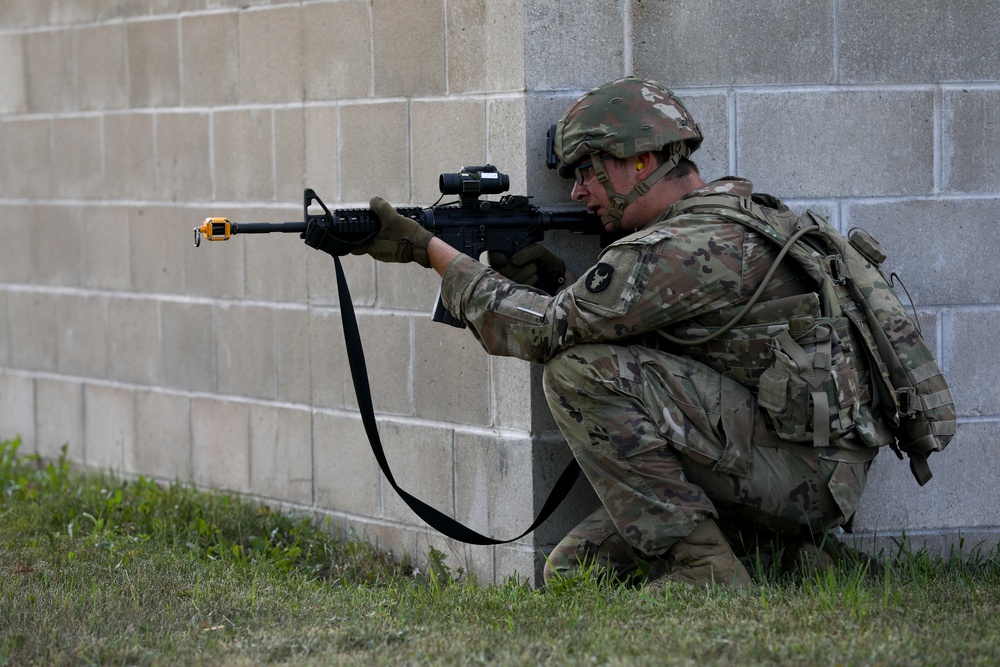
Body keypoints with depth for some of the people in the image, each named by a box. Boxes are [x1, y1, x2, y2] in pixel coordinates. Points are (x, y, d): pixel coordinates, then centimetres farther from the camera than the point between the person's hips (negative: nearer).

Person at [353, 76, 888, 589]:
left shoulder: (688, 248, -18)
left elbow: (542, 331, -14)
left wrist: (428, 249, -6)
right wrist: (555, 278, 3)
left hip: (805, 474, -9)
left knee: (581, 371, -17)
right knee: (572, 570, 5)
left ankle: (701, 564, -14)